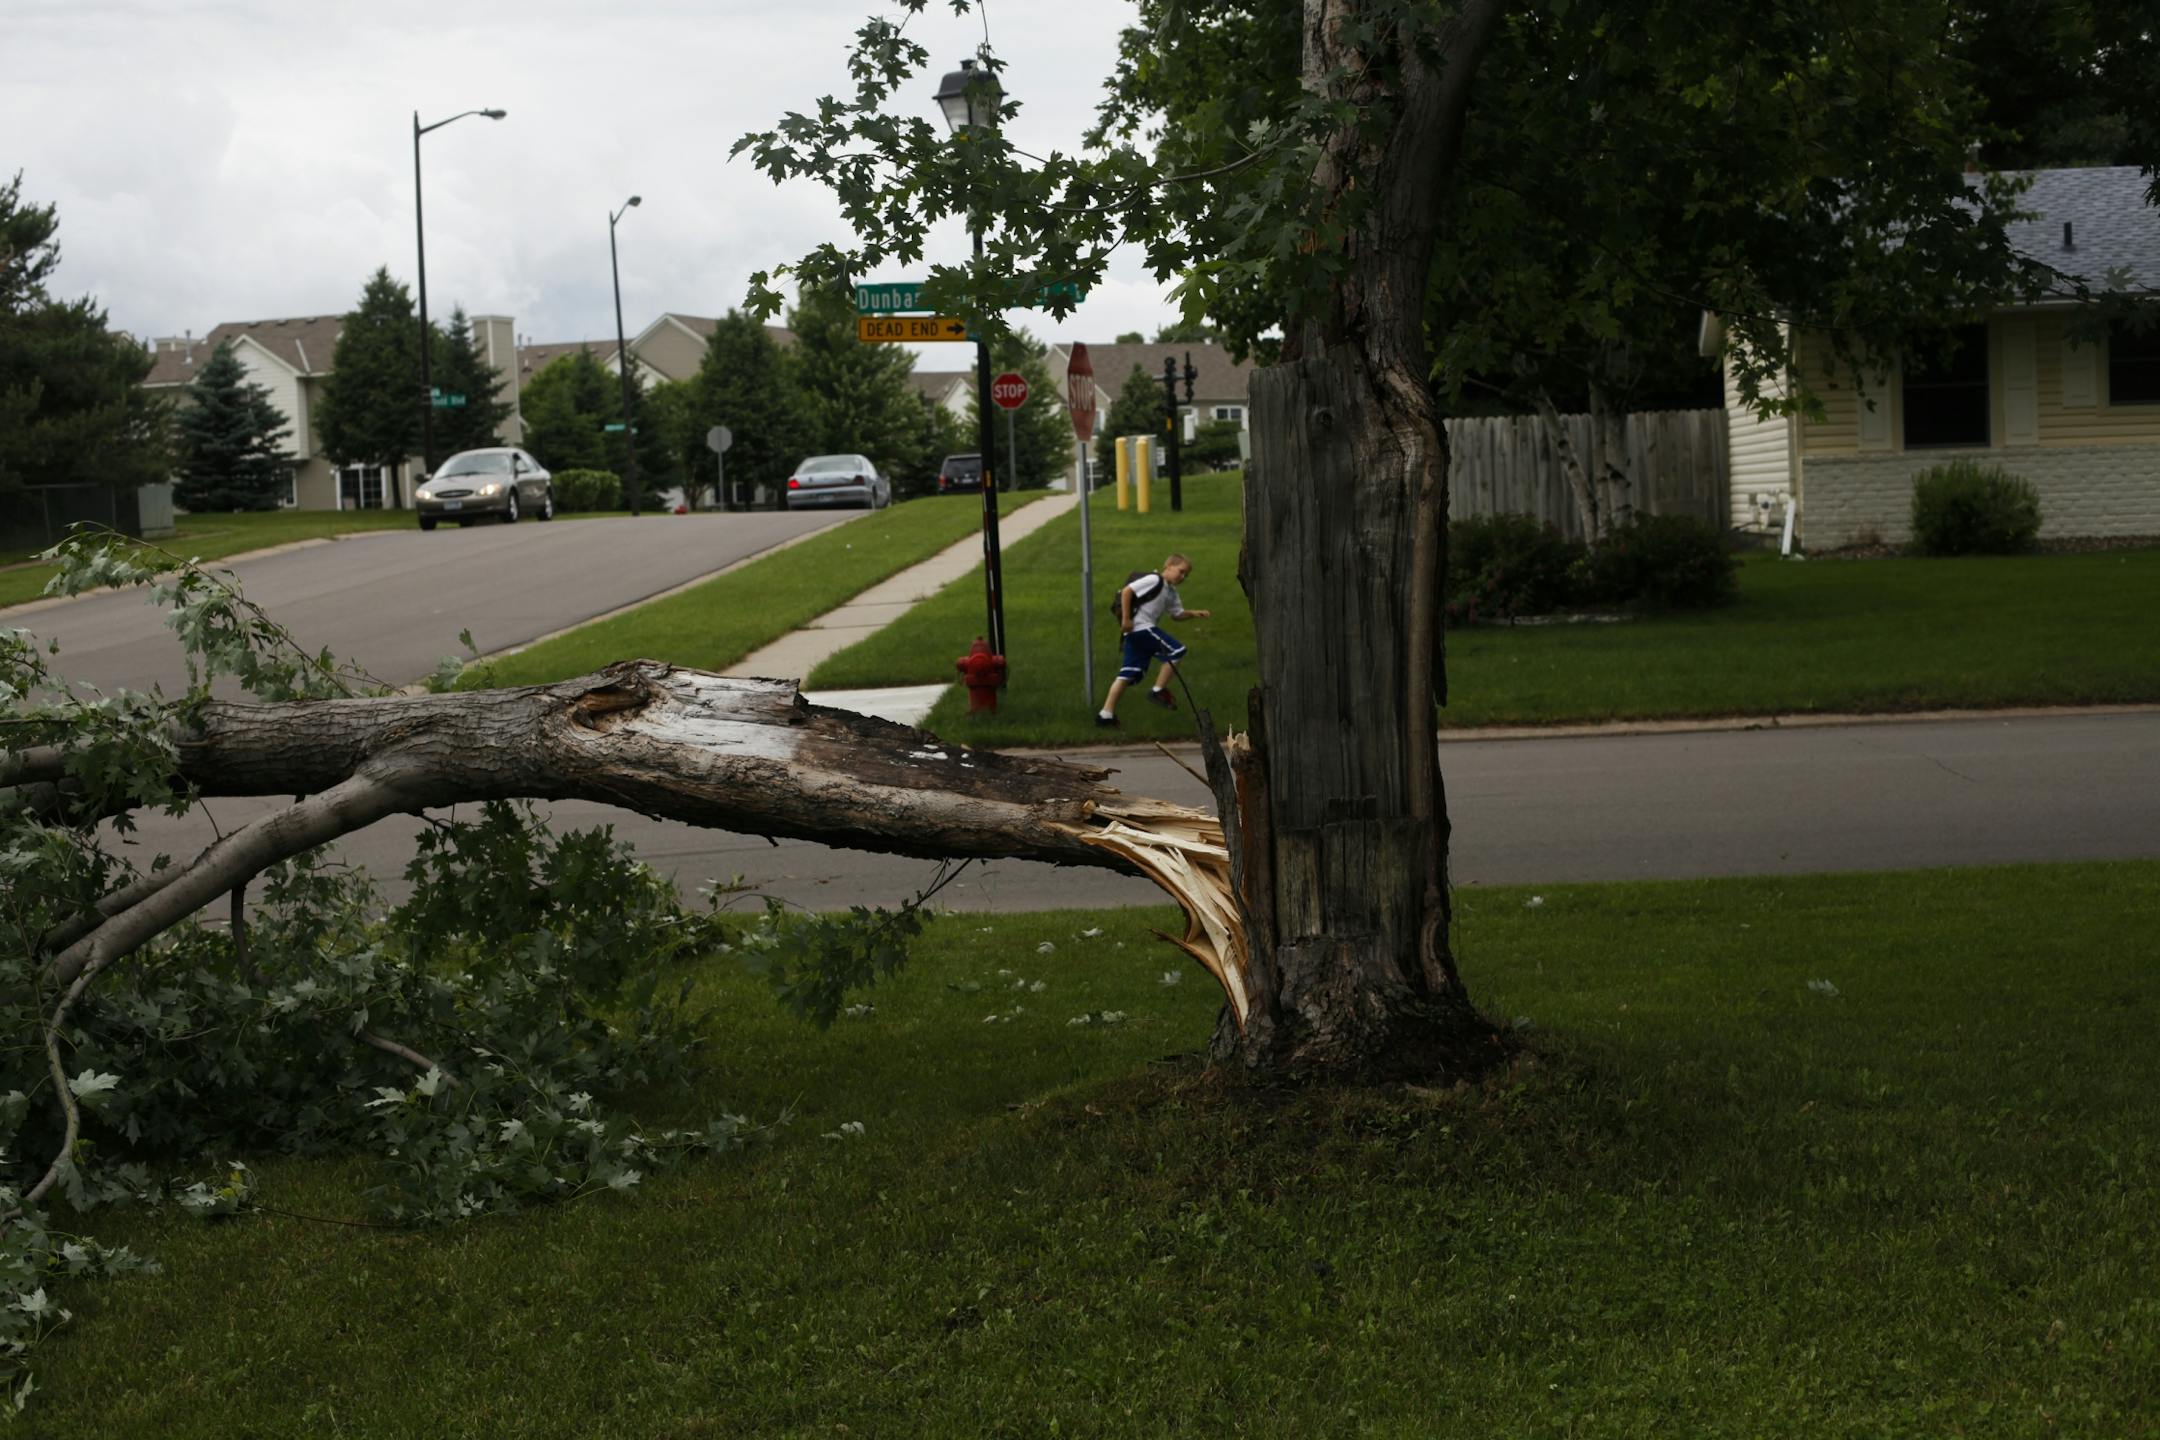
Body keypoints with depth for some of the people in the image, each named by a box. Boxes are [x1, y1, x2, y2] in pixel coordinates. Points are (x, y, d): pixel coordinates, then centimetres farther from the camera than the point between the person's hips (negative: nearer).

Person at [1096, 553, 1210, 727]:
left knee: (1128, 674, 7)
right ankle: (1158, 692, -2)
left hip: (1135, 633, 10)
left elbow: (1177, 614, 26)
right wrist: (1126, 619, -18)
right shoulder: (1154, 580, -10)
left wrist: (1193, 614, 7)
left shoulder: (1171, 593, 20)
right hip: (1141, 627, -10)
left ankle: (1106, 713, 5)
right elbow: (1127, 591, -16)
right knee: (1176, 652, -9)